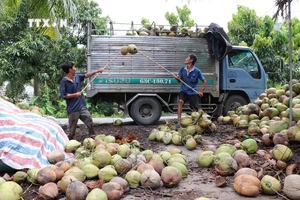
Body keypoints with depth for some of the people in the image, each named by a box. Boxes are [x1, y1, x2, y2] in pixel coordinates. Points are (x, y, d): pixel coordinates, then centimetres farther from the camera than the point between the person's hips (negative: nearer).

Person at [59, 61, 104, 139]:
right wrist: (75, 95, -19)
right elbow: (63, 95, -18)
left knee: (90, 123, 15)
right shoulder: (64, 81, -14)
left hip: (82, 106, 7)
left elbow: (86, 75, 19)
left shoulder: (77, 77, 5)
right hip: (73, 109, -7)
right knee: (72, 130, 3)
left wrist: (97, 71, 15)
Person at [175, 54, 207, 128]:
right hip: (183, 90, 1)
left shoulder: (197, 71, -11)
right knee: (180, 101, -27)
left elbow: (204, 81, -1)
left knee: (195, 110, 4)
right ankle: (179, 122, -29)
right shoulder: (183, 69, -3)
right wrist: (177, 78, -16)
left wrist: (201, 91, -9)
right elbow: (180, 79, 8)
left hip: (192, 92, -1)